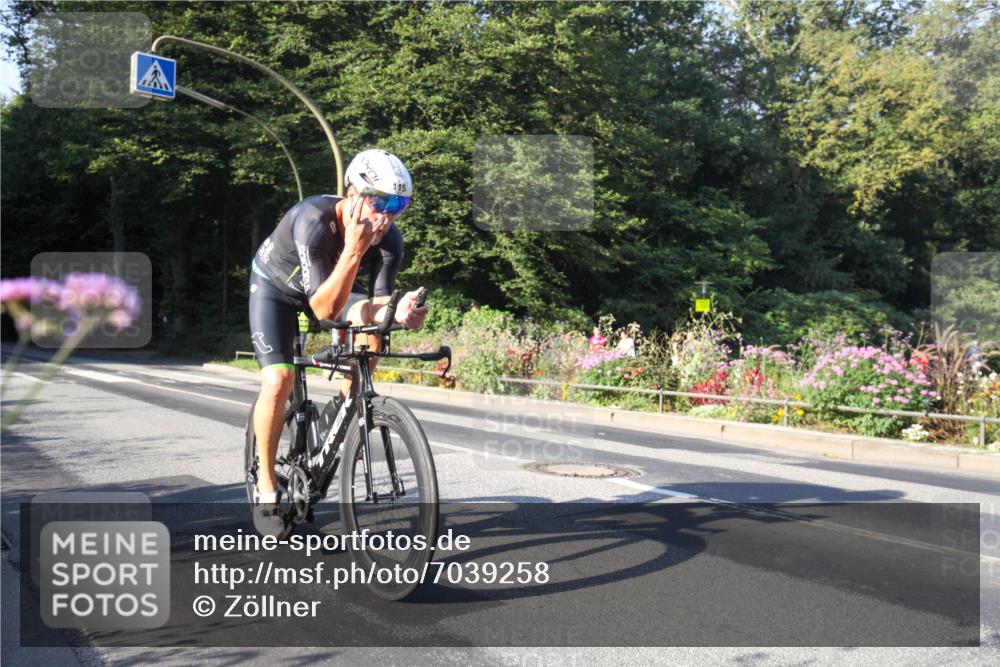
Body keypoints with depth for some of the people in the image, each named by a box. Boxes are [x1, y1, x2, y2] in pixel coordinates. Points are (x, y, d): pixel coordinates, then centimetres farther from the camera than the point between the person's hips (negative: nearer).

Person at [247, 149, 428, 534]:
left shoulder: (390, 238, -25)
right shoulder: (314, 220, -39)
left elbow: (378, 301, -25)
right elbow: (324, 309, -42)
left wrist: (397, 312, -48)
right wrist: (353, 250, -52)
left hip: (330, 284, 4)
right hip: (276, 285, -4)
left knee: (372, 320, -26)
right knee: (278, 380, -20)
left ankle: (345, 408, -2)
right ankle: (266, 488, -1)